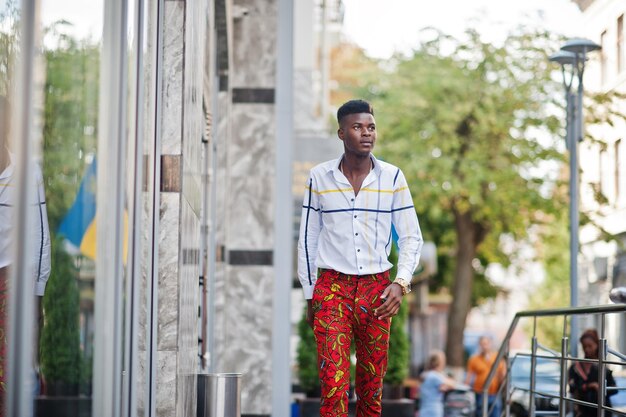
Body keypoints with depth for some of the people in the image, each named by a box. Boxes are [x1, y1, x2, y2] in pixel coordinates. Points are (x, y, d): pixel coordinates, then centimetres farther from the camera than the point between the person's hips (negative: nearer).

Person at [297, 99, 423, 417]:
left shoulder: (392, 178, 3)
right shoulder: (319, 177, 2)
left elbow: (411, 236, 7)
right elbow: (307, 239, 9)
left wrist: (401, 283, -8)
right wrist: (310, 296, 8)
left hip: (376, 289, 1)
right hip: (332, 286, -1)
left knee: (371, 385, 7)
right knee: (333, 382, -12)